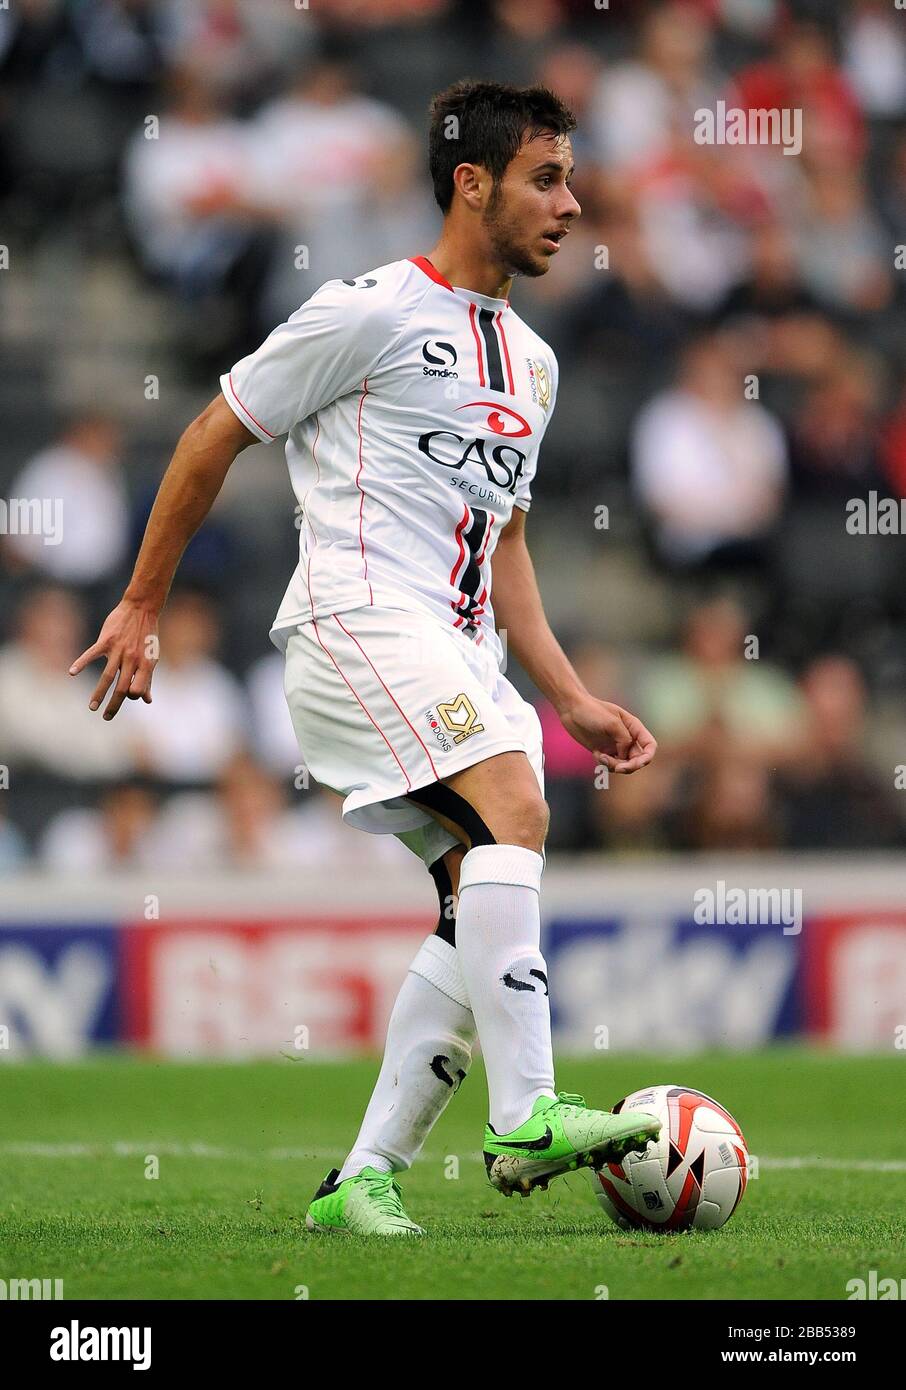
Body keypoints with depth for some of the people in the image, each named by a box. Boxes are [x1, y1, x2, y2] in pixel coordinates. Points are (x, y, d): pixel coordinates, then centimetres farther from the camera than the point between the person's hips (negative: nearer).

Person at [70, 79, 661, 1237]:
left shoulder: (532, 362, 22)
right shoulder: (370, 313, -3)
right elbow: (214, 438, 3)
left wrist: (570, 699, 19)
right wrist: (141, 607, 3)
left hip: (460, 661, 8)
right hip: (360, 618, -8)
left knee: (481, 904, -3)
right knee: (515, 811, -27)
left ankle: (363, 1181, 1)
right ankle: (526, 1117, -33)